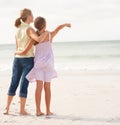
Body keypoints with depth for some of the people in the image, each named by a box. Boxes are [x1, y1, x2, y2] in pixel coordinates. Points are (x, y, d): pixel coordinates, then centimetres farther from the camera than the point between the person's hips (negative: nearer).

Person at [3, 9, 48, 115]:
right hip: (28, 60, -6)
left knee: (13, 84, 10)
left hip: (17, 59, 6)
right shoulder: (29, 29, -13)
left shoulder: (18, 30, 9)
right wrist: (46, 32, -12)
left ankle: (7, 108, 9)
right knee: (24, 84, -3)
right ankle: (22, 110, -1)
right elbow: (39, 40, -31)